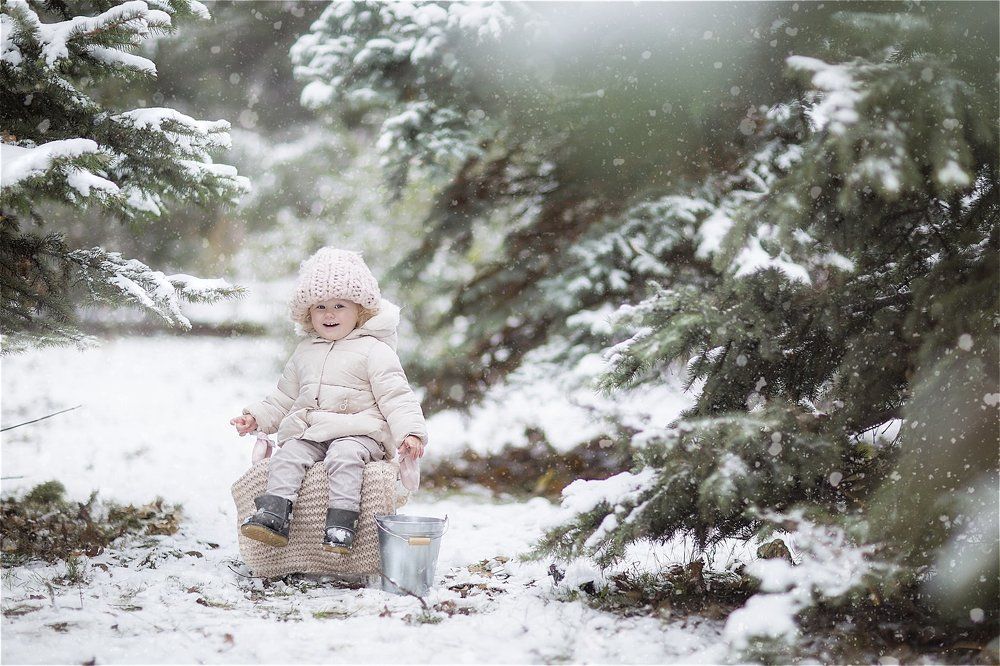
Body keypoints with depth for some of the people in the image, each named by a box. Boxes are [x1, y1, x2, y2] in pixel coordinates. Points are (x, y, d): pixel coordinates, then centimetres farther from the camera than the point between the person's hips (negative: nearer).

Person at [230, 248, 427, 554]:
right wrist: (257, 417, 20)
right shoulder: (304, 353, 21)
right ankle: (274, 515, -30)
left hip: (357, 433, -5)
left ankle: (341, 524, -41)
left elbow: (395, 395, -6)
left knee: (344, 457, -34)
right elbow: (284, 396, 32)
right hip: (308, 434, 6)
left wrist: (411, 432, -19)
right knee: (286, 458, -21)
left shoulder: (374, 350, 1)